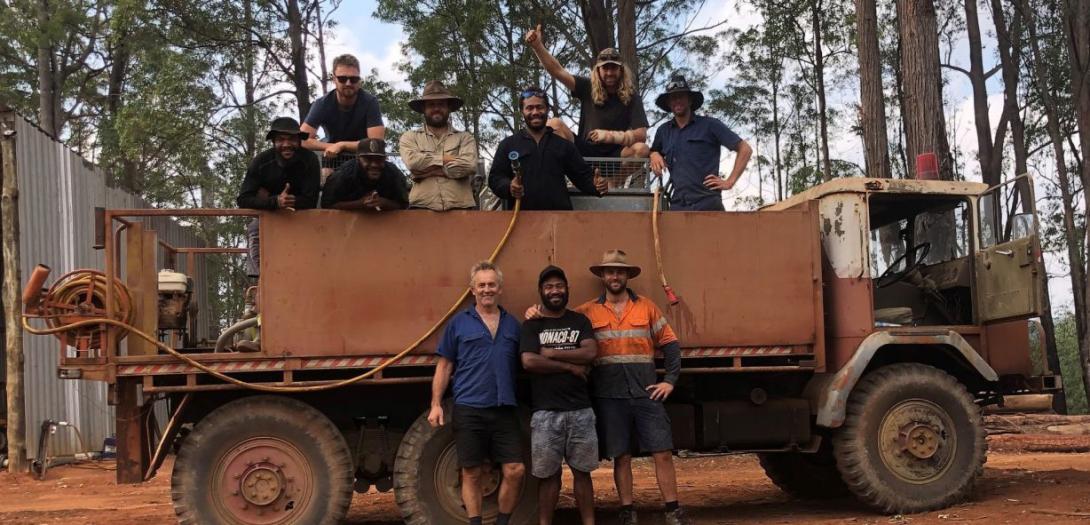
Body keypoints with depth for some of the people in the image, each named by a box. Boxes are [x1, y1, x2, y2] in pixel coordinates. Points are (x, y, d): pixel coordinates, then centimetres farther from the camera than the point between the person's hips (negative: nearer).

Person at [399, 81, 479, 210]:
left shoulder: (465, 138, 15)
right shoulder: (410, 137, 16)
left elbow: (469, 165, -5)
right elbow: (412, 161, -6)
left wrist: (430, 169, -5)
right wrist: (446, 159, 0)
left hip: (460, 209, 0)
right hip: (422, 209, 0)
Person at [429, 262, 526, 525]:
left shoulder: (512, 324, 12)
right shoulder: (459, 322, 5)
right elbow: (444, 366, 6)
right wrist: (436, 404, -2)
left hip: (505, 409, 2)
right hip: (469, 410, -2)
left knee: (515, 471, -3)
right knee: (472, 473, 4)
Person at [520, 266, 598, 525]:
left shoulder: (580, 321, 11)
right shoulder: (531, 325, 5)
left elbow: (590, 352, -6)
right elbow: (529, 362, -11)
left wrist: (552, 353, -7)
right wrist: (571, 366, -8)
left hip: (580, 409, 2)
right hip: (545, 412, -2)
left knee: (582, 472, 8)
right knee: (548, 475, 3)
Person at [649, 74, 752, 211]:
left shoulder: (709, 125, 4)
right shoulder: (664, 131, 17)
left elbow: (745, 149, 4)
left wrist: (729, 182, -2)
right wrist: (654, 155, 11)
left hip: (707, 204, -3)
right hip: (678, 204, 4)